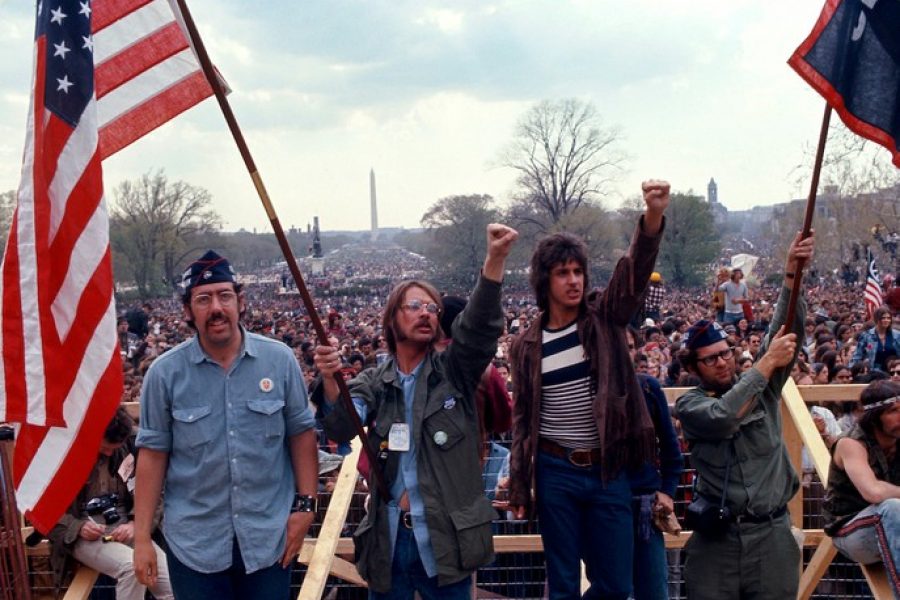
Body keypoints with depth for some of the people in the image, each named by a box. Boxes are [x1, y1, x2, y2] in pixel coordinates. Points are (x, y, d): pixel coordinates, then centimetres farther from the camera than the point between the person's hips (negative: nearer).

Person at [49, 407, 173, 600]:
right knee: (131, 566, -33)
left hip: (123, 527, 4)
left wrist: (135, 524, -11)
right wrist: (78, 527, -18)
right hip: (84, 535, -4)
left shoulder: (126, 451, 5)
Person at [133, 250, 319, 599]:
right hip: (194, 543, 0)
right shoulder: (165, 372, -6)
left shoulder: (280, 360, -5)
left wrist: (305, 504, -3)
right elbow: (153, 453, -3)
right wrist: (142, 537, -4)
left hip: (269, 538, 1)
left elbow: (301, 432, 2)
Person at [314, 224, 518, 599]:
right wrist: (331, 381, -33)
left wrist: (495, 259, -32)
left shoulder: (453, 371, 1)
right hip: (388, 538, 1)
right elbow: (342, 430, -12)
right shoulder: (373, 382, 4)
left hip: (447, 537, -1)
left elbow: (480, 324, -17)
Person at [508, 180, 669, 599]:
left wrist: (654, 216, -36)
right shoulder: (527, 345, 1)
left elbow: (635, 270, -18)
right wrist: (518, 486, 3)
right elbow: (522, 420, 6)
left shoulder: (604, 319, 0)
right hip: (556, 472, 0)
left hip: (609, 471, 1)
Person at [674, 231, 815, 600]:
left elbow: (786, 330, -6)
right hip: (716, 538, -2)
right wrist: (766, 363, -18)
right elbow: (722, 417, -22)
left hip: (772, 534, 2)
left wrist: (792, 272, -19)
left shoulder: (763, 387, 7)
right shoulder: (689, 405, 0)